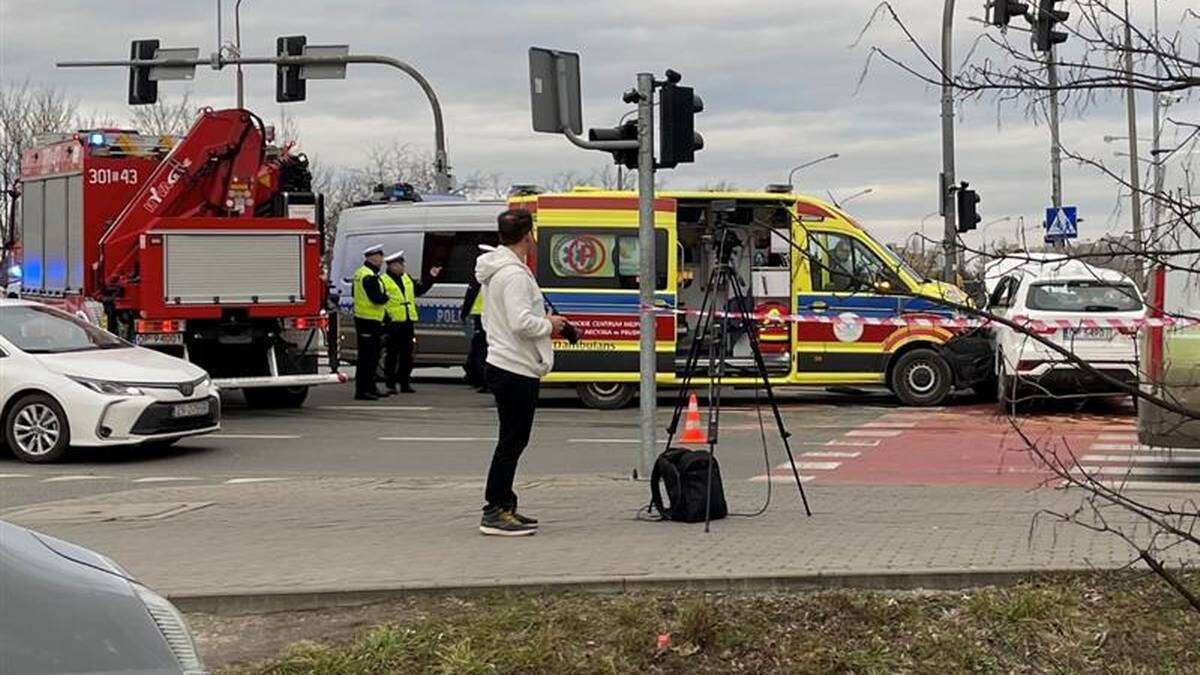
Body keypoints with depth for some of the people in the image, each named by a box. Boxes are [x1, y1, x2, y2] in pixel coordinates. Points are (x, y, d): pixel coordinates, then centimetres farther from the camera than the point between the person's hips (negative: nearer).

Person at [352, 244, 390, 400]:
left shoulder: (362, 272, 17)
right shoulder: (369, 276, -18)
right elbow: (377, 299, -24)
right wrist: (386, 297, -5)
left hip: (369, 320, 11)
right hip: (368, 321, -11)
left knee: (372, 356, 17)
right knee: (367, 357, -9)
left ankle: (370, 388, 24)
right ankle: (361, 391, -8)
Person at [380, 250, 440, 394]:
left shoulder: (407, 278, 16)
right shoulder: (383, 280, -7)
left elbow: (419, 290, 26)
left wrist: (431, 278, 23)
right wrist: (385, 318, -19)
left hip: (408, 323, 7)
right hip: (393, 323, -7)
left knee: (407, 355, 9)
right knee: (392, 355, -2)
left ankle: (405, 383, 17)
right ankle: (390, 384, 3)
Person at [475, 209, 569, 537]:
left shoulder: (496, 270, 15)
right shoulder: (514, 274, -18)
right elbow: (521, 323, -27)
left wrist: (543, 321, 17)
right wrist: (549, 324, -9)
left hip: (504, 365, 10)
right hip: (516, 370, -10)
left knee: (513, 440, 16)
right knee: (512, 441, -5)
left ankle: (504, 506, 22)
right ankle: (495, 512, -2)